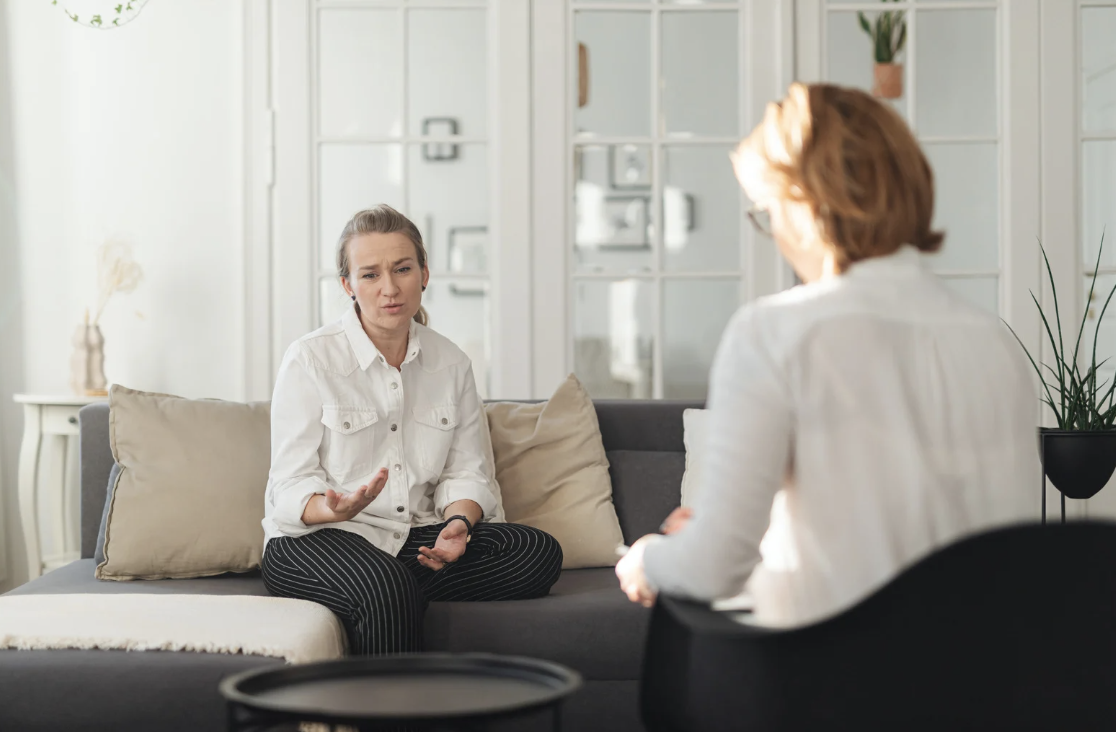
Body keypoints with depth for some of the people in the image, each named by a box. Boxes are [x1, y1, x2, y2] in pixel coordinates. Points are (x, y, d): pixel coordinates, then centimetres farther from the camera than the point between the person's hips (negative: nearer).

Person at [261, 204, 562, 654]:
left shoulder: (451, 364, 8)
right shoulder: (309, 360, -6)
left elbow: (467, 474, 8)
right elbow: (291, 487, -9)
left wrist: (458, 523, -16)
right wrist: (336, 508, -33)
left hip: (414, 539, 5)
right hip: (312, 538, -5)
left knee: (539, 553, -19)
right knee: (385, 586, -39)